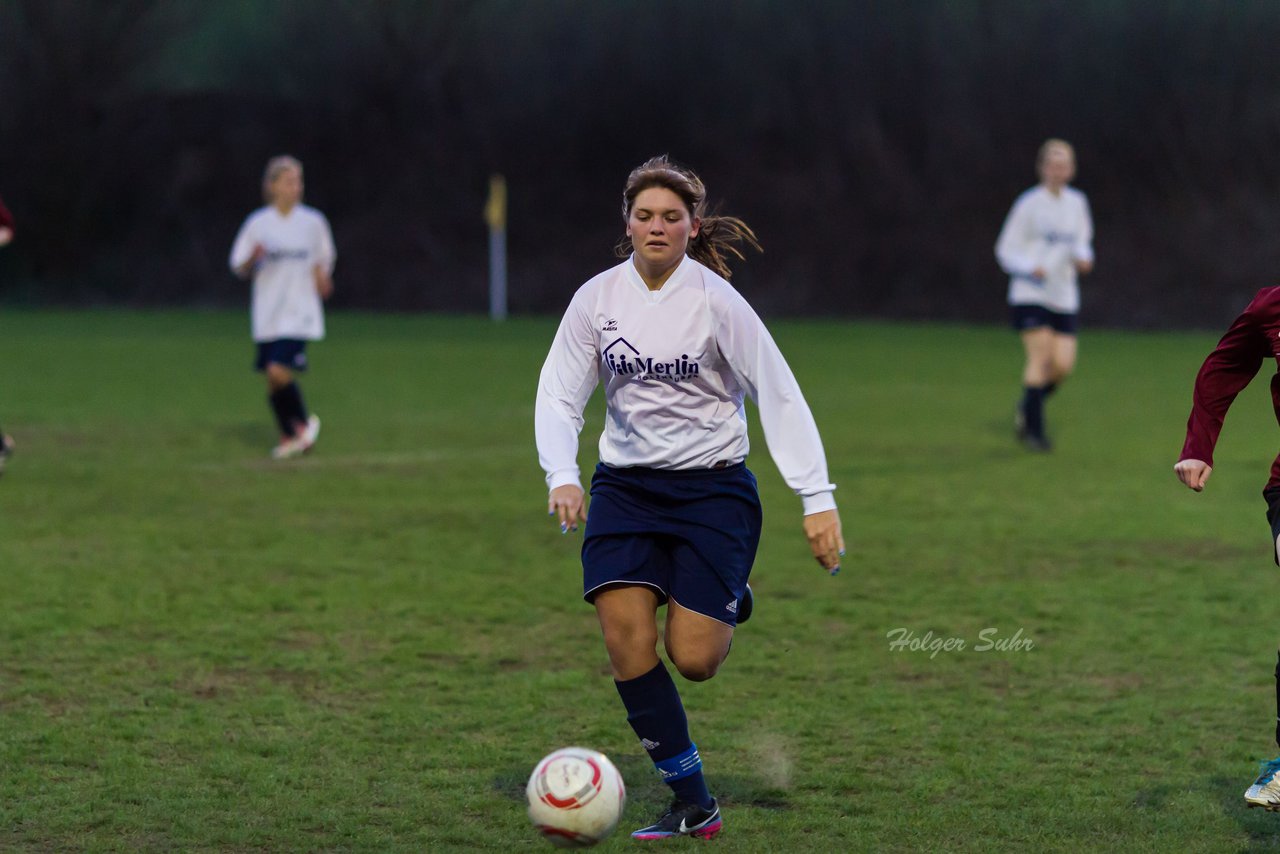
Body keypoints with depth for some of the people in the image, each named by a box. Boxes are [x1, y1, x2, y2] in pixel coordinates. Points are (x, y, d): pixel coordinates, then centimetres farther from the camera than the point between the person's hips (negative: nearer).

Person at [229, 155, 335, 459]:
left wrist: (322, 278, -6)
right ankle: (289, 437, 24)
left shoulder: (313, 222, 1)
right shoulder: (258, 223, 1)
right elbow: (240, 268, 5)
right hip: (268, 316, 2)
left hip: (299, 313, -2)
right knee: (272, 378, 5)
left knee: (279, 371, -18)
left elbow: (323, 261, 15)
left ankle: (303, 422, 6)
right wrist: (253, 258, -16)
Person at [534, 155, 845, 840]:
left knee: (693, 659, -10)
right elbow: (557, 396, 2)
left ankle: (727, 605, 29)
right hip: (624, 486, 3)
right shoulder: (596, 298, -1)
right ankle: (693, 806, -6)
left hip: (713, 485, -3)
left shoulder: (716, 301, -10)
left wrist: (818, 499, -16)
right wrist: (561, 476, -16)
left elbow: (780, 398, -10)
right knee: (625, 637, -16)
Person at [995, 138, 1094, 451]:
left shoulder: (1077, 202, 9)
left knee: (1063, 364, -6)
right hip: (1029, 294, -4)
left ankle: (1027, 405, 22)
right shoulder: (1029, 204, -5)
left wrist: (1083, 258, -1)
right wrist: (1030, 269, -21)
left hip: (1064, 297, 5)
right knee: (1041, 356, -14)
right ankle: (1034, 430, -3)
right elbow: (1006, 250, -3)